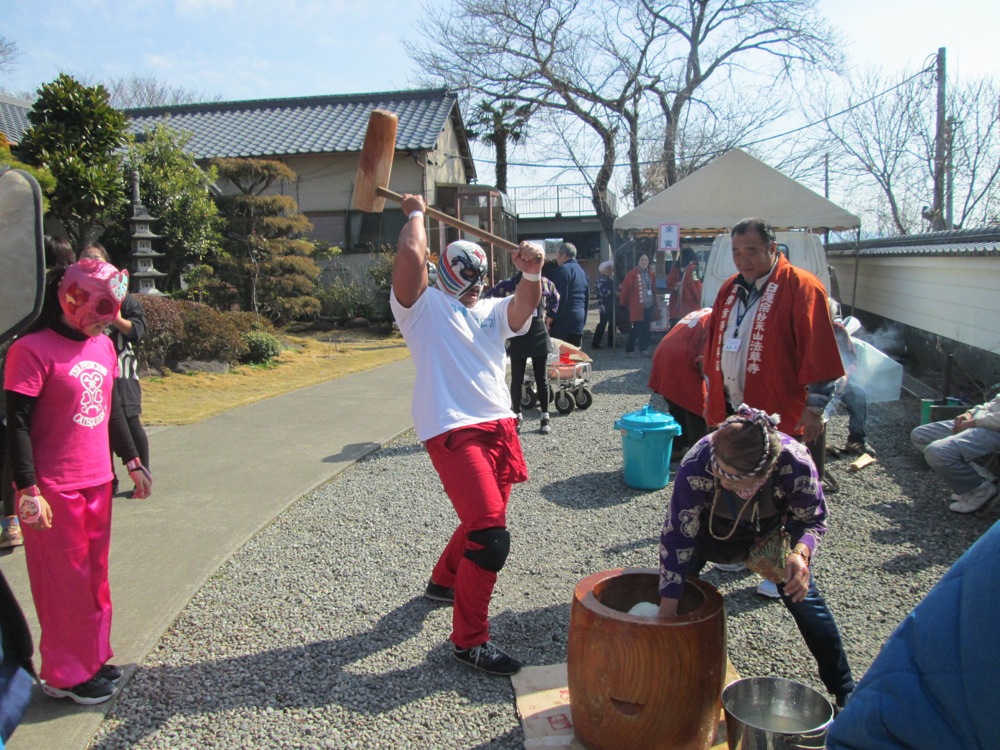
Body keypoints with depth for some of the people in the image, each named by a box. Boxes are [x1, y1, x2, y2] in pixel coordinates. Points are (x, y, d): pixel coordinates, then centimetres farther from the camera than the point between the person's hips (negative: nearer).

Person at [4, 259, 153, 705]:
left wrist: (132, 461, 17)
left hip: (97, 483, 7)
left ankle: (92, 659, 31)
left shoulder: (103, 345, 8)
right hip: (54, 491, -7)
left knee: (95, 576, 15)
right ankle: (64, 675, 22)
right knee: (66, 583, 5)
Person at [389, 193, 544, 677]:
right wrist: (415, 214, 3)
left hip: (499, 427, 7)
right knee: (491, 535, -15)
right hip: (452, 431, -7)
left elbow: (525, 305, -3)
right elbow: (410, 255, -13)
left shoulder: (493, 312, 18)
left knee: (483, 522, 21)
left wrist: (531, 274, -23)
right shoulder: (423, 306, 3)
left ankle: (444, 581, 49)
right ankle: (468, 640, -1)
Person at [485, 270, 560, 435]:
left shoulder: (545, 283, 2)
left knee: (541, 378, 7)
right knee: (517, 379, 4)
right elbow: (486, 302, -4)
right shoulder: (508, 284, -9)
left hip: (539, 333, 3)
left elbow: (555, 298, 22)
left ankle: (545, 417, 15)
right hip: (517, 335, -3)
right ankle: (517, 416, 17)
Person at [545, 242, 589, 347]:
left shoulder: (562, 269, -8)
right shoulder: (583, 272, 19)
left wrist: (551, 316, -13)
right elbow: (587, 298, 21)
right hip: (578, 319, 8)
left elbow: (559, 296, -17)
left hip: (563, 320, -8)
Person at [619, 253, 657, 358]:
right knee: (636, 329, -4)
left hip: (649, 306, 6)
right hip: (637, 307, -6)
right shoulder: (632, 274, -9)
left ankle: (644, 349, 16)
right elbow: (625, 289, -7)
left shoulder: (651, 274, 11)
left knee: (645, 329, 8)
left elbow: (653, 289, 16)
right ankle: (629, 350, 5)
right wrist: (624, 303, -3)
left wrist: (655, 304, 15)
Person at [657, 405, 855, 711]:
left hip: (771, 529, 0)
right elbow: (677, 538, -31)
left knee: (802, 596, -6)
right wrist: (666, 616, -29)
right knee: (671, 589, -8)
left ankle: (844, 690, 14)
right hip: (712, 525, 0)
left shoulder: (795, 465, -39)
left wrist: (800, 554, -41)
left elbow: (811, 521, -18)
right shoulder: (695, 465, -40)